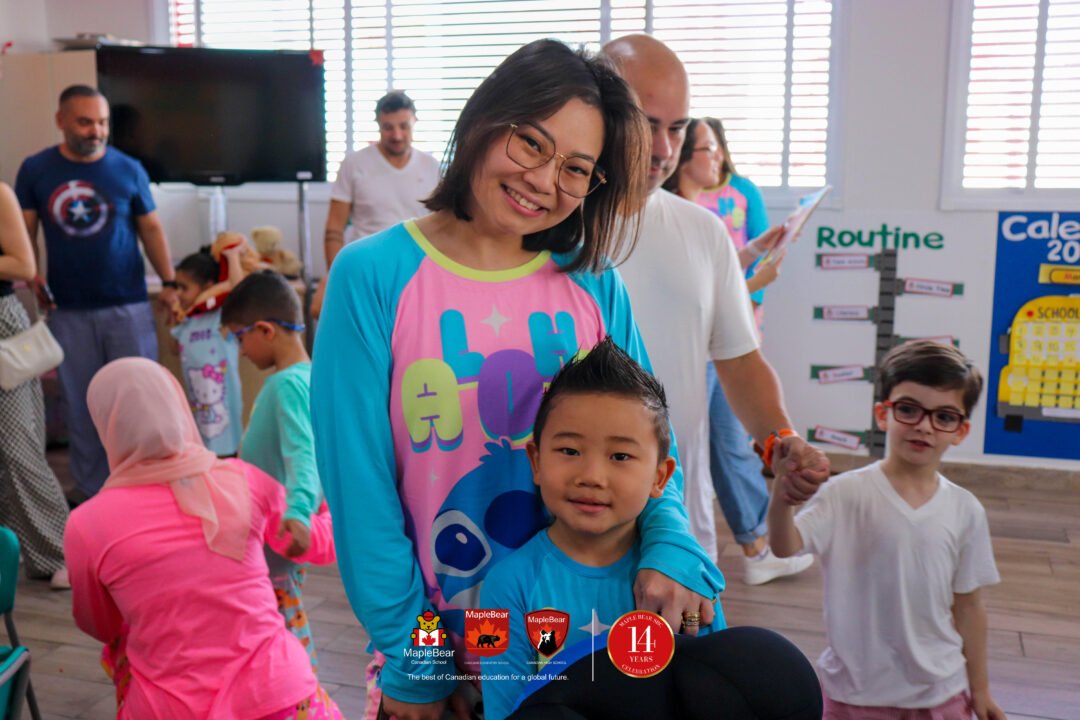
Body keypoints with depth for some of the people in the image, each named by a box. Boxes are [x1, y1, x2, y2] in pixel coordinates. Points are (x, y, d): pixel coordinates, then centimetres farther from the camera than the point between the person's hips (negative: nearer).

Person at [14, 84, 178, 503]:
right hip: (68, 310, 1)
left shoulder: (128, 169, -1)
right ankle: (92, 487, 21)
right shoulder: (34, 170, 1)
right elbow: (24, 230, 6)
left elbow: (150, 228, 5)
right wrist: (31, 277, -8)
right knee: (80, 403, 8)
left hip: (127, 306, -1)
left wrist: (169, 283, -1)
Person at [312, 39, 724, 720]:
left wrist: (670, 547, -19)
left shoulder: (595, 286, -2)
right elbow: (359, 478, -11)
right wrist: (408, 657, -10)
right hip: (439, 644, -3)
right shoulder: (373, 277, -11)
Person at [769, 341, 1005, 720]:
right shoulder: (847, 493, -13)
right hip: (855, 690, -2)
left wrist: (979, 689, 11)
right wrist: (783, 501, -47)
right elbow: (786, 546, -27)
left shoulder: (966, 511, -3)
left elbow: (968, 607, 6)